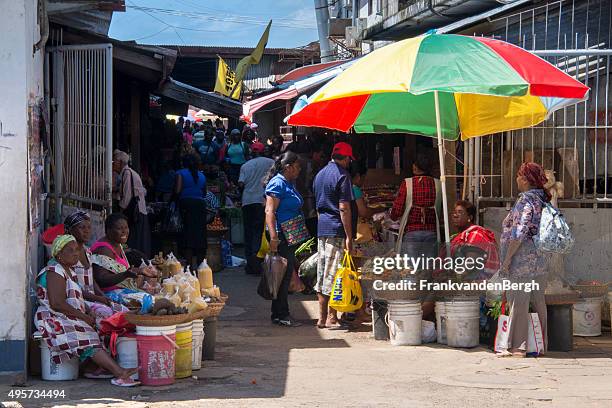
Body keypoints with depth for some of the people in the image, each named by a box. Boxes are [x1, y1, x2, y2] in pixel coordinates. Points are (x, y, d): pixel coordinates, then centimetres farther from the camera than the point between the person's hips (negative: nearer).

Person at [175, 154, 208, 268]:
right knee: (200, 233, 9)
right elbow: (204, 192, 16)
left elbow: (178, 190, -7)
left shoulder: (181, 173, 3)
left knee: (188, 233, -6)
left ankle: (189, 264, -13)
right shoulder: (202, 175, 17)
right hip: (200, 203, 4)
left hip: (187, 203, -4)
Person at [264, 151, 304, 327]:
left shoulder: (289, 184, 18)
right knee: (283, 275, -7)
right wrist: (273, 237, -26)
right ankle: (280, 315, -2)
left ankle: (280, 314, 16)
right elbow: (270, 211, -19)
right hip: (281, 236, -10)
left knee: (286, 274, 11)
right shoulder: (277, 184, -12)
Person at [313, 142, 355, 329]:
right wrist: (349, 236, -15)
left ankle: (322, 317, 14)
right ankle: (331, 318, -2)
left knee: (322, 274, 10)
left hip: (321, 228, 8)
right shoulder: (342, 175, -10)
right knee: (334, 274, -4)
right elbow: (344, 208, -15)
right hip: (336, 230, -8)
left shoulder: (320, 174, 16)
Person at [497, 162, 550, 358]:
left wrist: (506, 261, -16)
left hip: (522, 261, -9)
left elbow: (518, 234, -20)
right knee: (538, 303, 12)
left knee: (518, 303, -3)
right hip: (540, 261, 9)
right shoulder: (542, 199, 11)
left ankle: (518, 347, -1)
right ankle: (542, 345, 17)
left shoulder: (525, 200, -14)